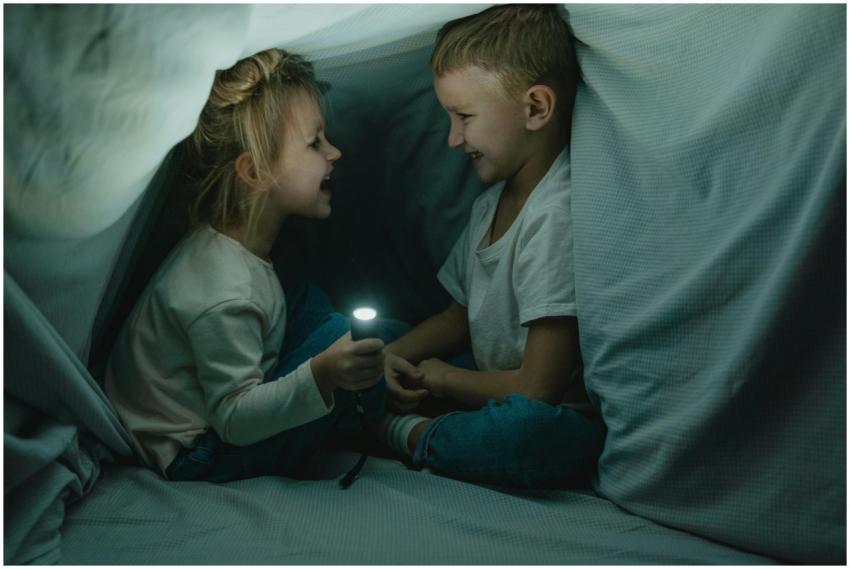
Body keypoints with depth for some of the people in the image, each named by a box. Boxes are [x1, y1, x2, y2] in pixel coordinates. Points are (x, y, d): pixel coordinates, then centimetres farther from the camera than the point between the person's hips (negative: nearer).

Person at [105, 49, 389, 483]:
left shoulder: (225, 245, -4)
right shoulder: (225, 295, -33)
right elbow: (233, 419, -28)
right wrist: (323, 376, -41)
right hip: (195, 460, -9)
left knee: (313, 303, 9)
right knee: (340, 332, -21)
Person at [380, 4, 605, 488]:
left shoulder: (556, 216, -23)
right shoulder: (491, 203, 6)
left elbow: (537, 390, -25)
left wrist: (441, 377, -7)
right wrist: (392, 357, 0)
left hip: (563, 425, -8)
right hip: (492, 392, 9)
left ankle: (403, 434, -16)